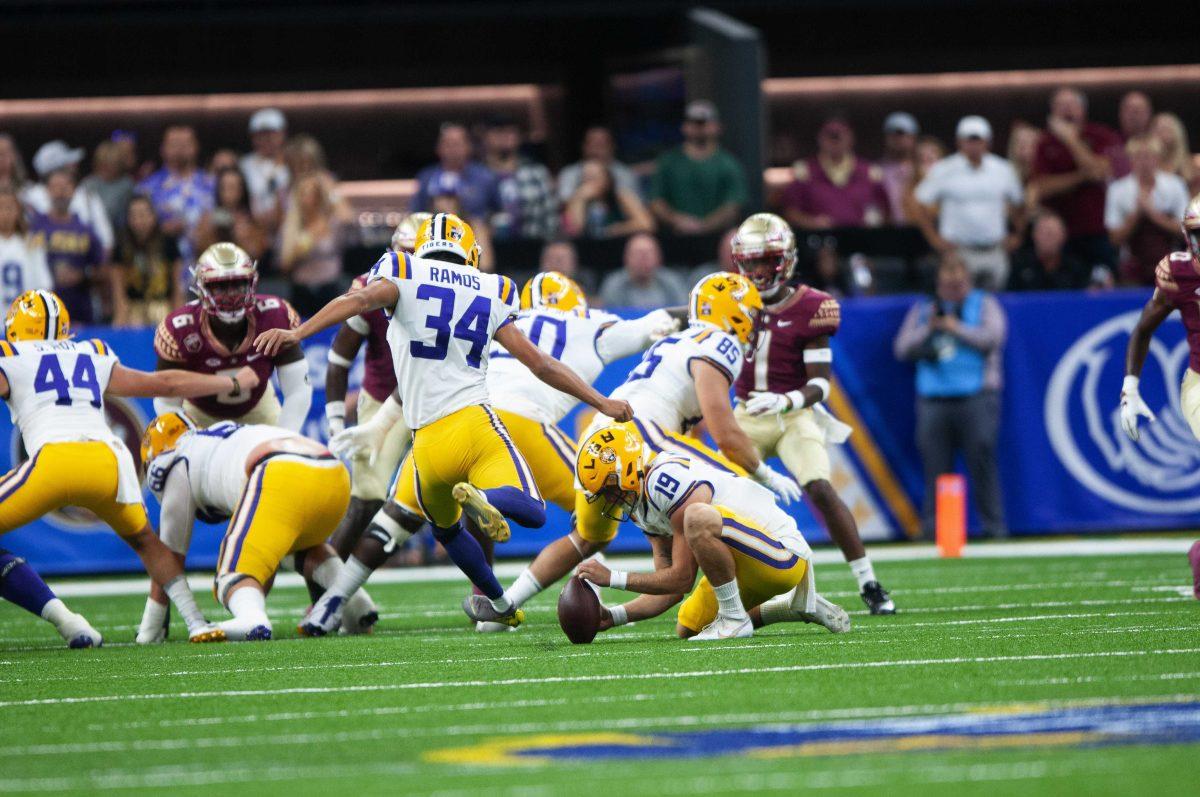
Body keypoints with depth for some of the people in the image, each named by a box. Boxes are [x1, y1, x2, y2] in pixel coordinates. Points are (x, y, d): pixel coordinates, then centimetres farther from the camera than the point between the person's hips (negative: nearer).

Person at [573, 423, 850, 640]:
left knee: (698, 517, -33)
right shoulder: (643, 507, 9)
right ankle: (794, 607, 22)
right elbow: (670, 593, 9)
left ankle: (734, 619, -18)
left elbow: (682, 579, -21)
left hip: (783, 556, -11)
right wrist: (614, 617, -2)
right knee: (687, 630, 19)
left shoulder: (666, 480, -23)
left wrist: (612, 578, -16)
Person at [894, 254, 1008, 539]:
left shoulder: (984, 304, 13)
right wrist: (929, 328, -3)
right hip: (933, 400, 2)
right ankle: (932, 527, -1)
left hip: (976, 397, -2)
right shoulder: (923, 309, 20)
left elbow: (992, 337, -4)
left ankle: (993, 524, -7)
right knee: (935, 466, -3)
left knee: (982, 461, -10)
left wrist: (956, 328, -7)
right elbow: (903, 349, 11)